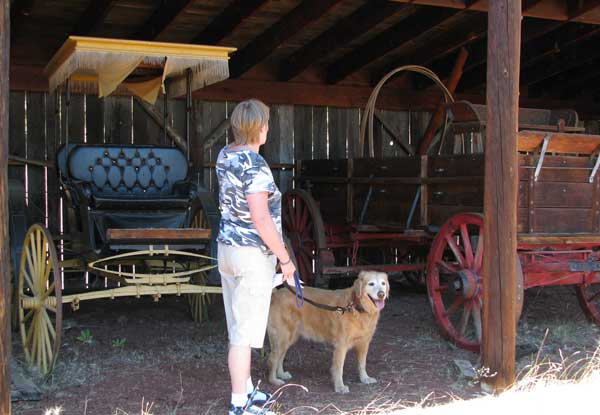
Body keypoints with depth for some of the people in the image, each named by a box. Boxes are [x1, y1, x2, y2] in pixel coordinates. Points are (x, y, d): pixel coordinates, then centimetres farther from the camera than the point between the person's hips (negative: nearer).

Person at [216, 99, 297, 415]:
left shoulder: (225, 155, 6)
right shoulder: (254, 166, -21)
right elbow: (261, 218, -23)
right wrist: (285, 259, -16)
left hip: (228, 247, 9)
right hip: (253, 255, -9)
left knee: (239, 327, 18)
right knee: (245, 333, -1)